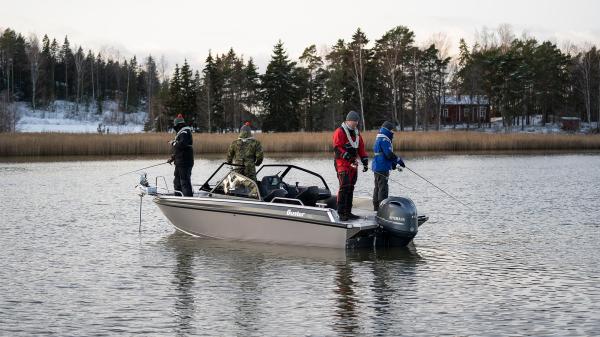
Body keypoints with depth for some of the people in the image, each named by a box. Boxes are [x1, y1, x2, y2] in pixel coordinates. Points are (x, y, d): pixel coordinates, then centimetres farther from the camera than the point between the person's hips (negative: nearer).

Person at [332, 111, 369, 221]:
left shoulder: (356, 133, 18)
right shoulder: (340, 132, -6)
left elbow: (361, 149, 21)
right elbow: (337, 148, -15)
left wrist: (365, 161, 10)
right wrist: (348, 157, -22)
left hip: (353, 164, 8)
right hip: (342, 164, -8)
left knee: (351, 189, 9)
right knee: (344, 187, -16)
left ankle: (348, 212, 15)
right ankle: (341, 213, -16)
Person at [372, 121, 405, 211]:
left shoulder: (378, 139, 17)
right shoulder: (384, 140, -16)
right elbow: (389, 154, -21)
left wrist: (393, 162, 14)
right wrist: (399, 160, -9)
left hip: (377, 167, 11)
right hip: (382, 168, -11)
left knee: (378, 187, 16)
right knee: (383, 187, -8)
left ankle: (376, 206, 23)